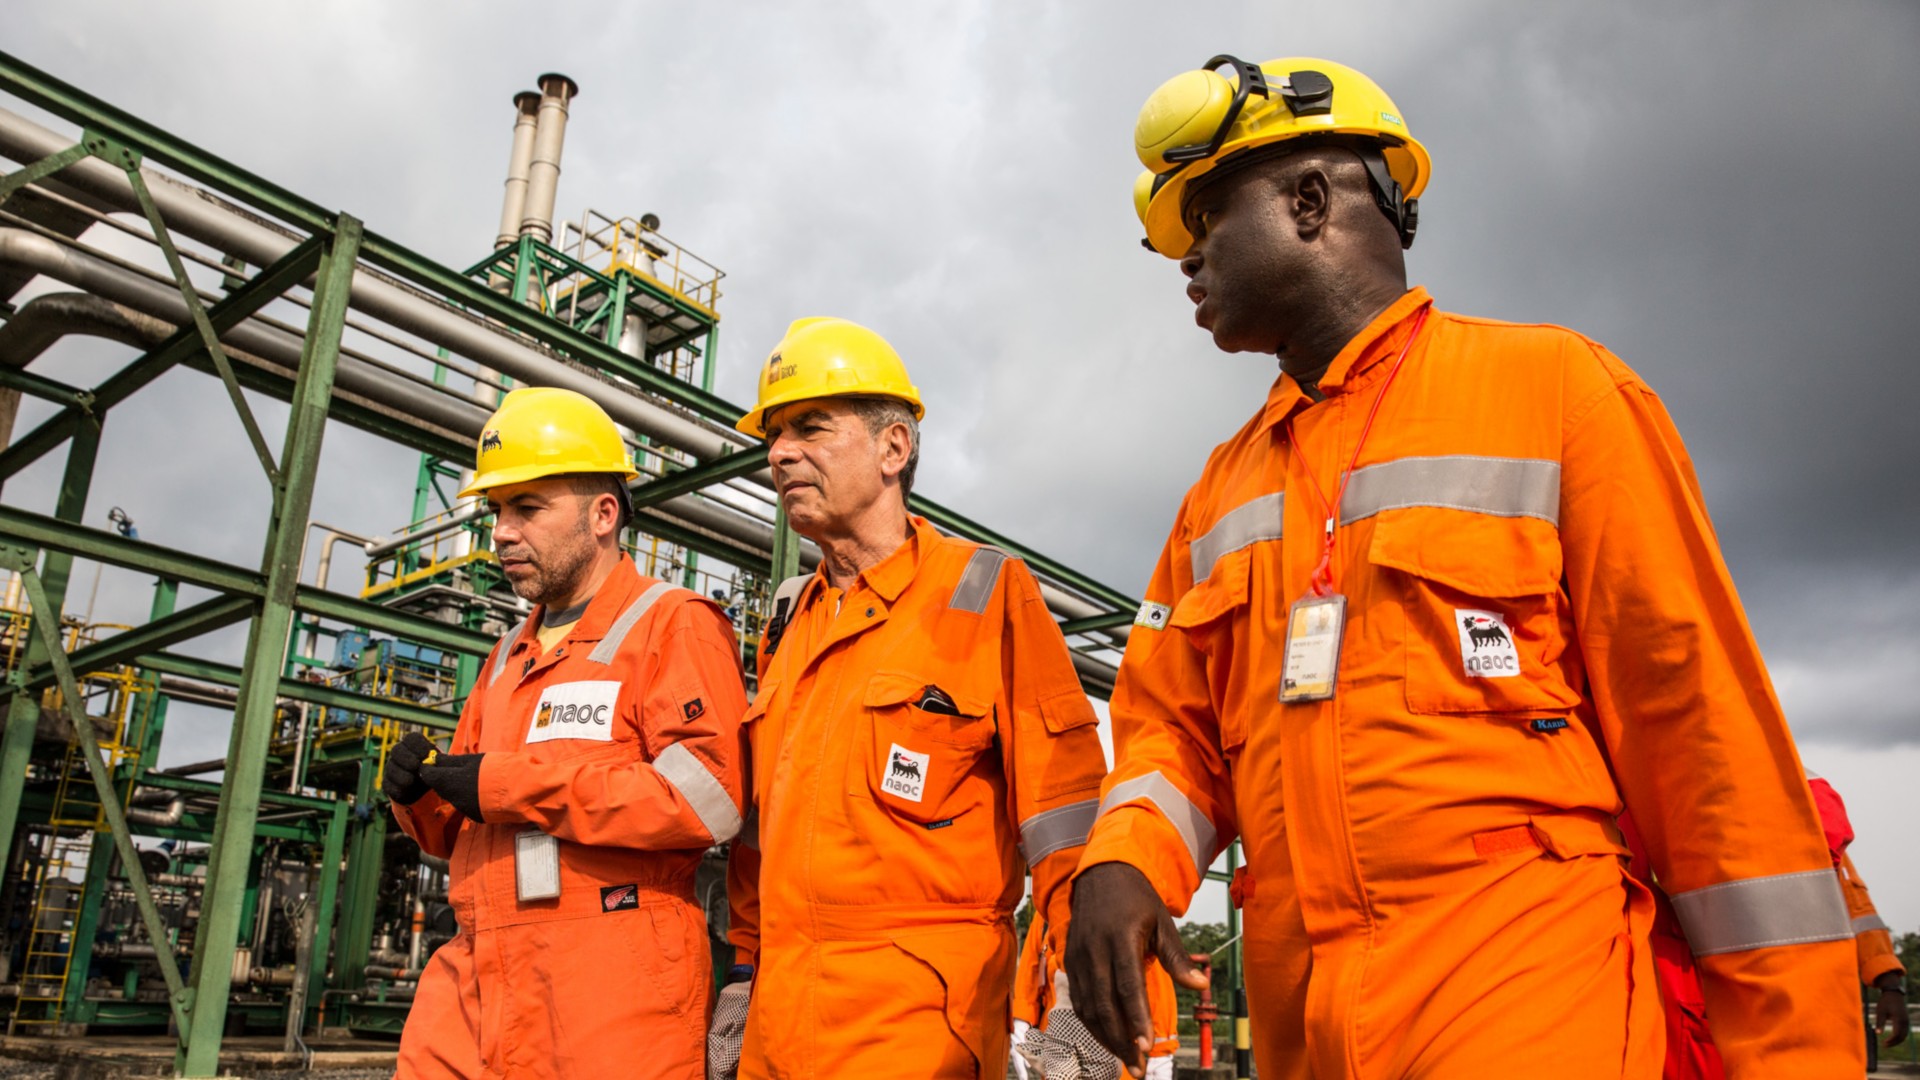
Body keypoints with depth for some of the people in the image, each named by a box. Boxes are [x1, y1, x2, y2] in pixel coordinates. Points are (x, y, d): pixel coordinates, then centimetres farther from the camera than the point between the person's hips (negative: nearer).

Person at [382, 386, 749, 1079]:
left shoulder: (672, 626, -4)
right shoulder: (511, 654, 22)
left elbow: (707, 795, -19)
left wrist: (512, 782, -16)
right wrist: (421, 794, 2)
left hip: (610, 994, -7)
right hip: (474, 992, 7)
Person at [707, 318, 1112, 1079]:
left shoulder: (988, 594, -7)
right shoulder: (789, 622, 12)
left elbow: (1064, 810, -11)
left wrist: (1075, 1013, -15)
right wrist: (743, 980, 17)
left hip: (915, 1019, -6)